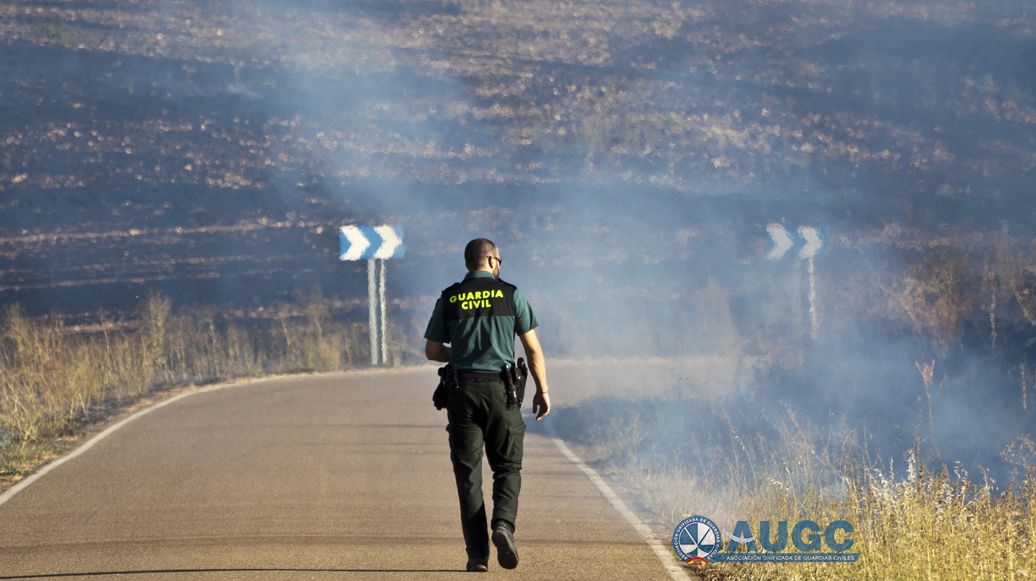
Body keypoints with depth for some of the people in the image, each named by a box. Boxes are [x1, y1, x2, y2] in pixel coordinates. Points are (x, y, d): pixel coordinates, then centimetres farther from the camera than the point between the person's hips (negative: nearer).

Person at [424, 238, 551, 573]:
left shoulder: (449, 299, 6)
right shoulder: (510, 294, 2)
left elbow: (432, 351, 8)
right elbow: (533, 349, 0)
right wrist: (542, 391, 7)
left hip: (462, 390, 1)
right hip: (500, 389, -1)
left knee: (468, 474, 4)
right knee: (508, 467, 10)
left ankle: (477, 554, -2)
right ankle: (504, 523, -17)